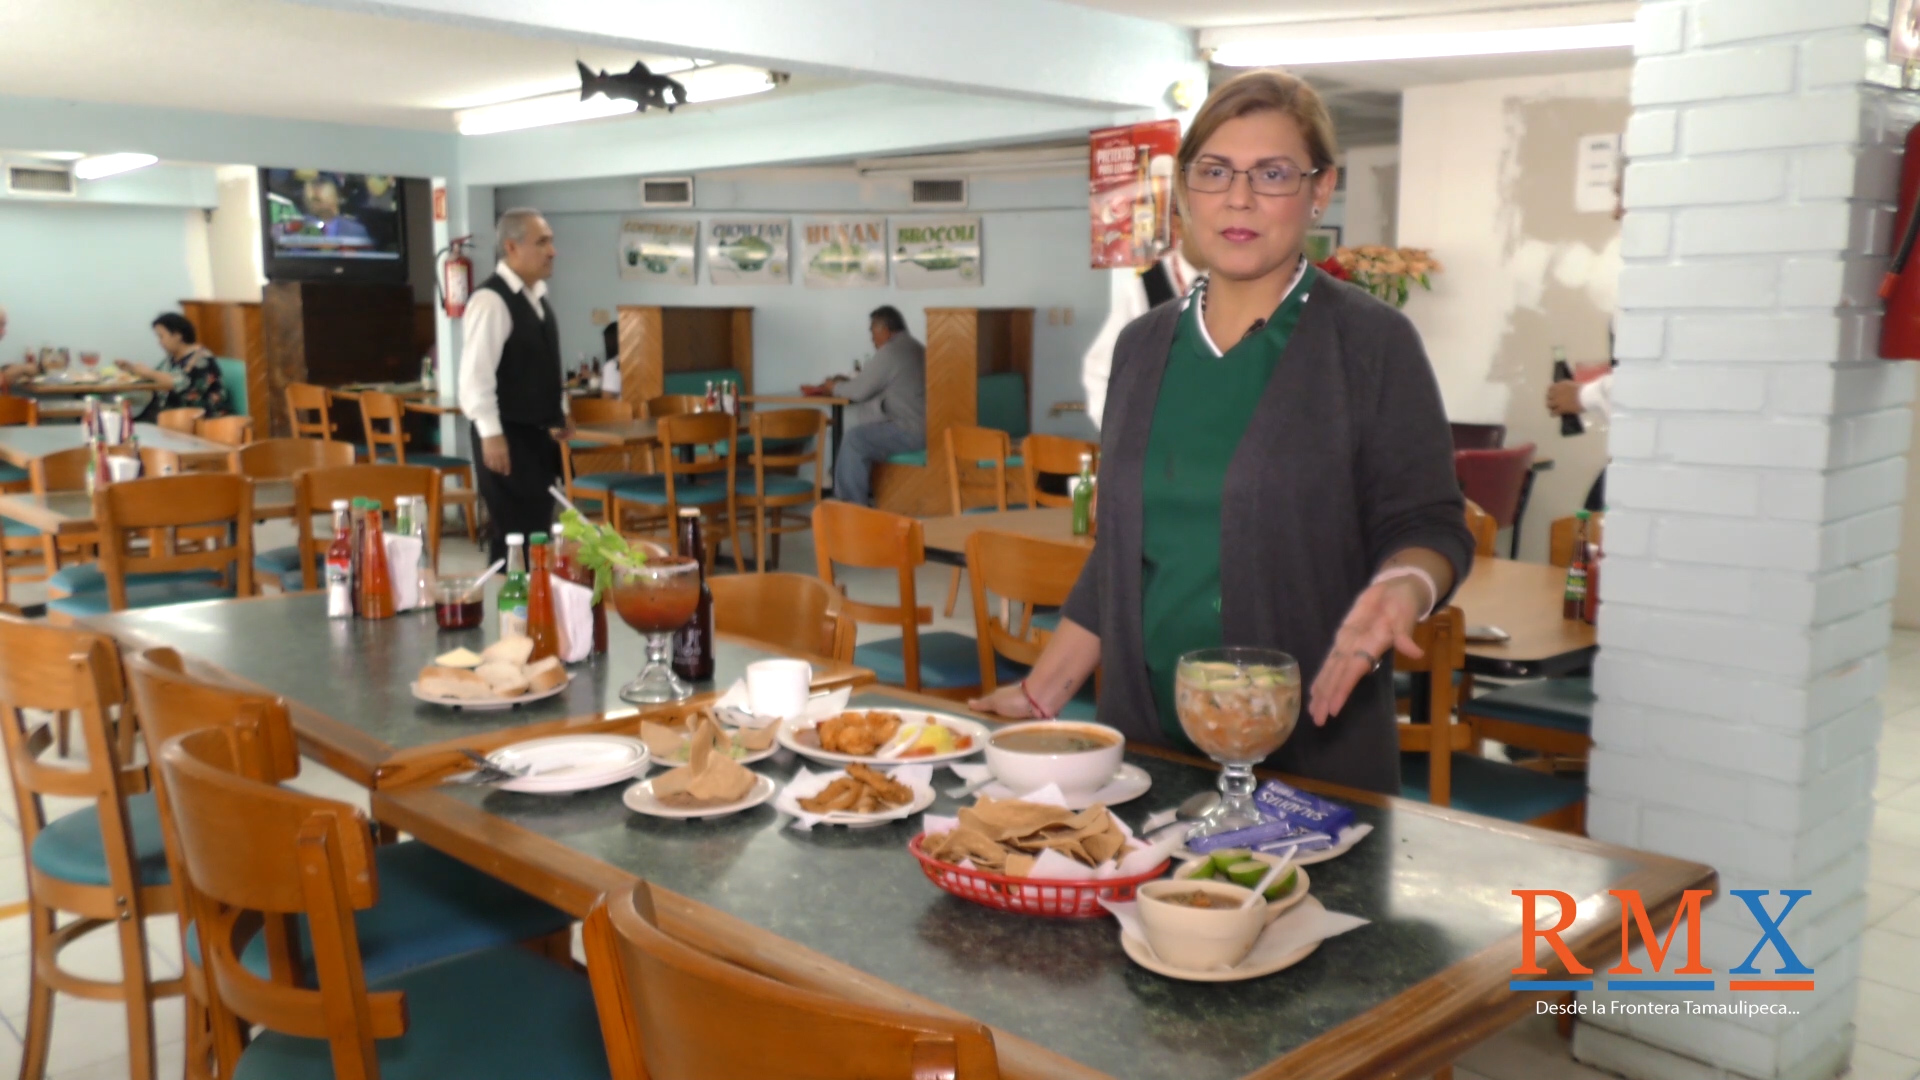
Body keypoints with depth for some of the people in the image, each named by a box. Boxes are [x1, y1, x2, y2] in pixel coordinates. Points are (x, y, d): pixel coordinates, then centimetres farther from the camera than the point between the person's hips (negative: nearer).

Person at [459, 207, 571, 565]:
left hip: (538, 433, 9)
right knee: (515, 536, -5)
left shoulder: (537, 296, 12)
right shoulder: (491, 300, -16)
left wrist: (558, 412, 19)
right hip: (509, 436, -9)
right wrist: (491, 434, -23)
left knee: (538, 532, 14)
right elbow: (475, 374, -20)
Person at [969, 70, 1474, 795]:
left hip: (1313, 747, -4)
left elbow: (1425, 524, -5)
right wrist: (1040, 696, 9)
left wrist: (1402, 587, -27)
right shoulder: (1143, 346, 9)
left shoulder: (1373, 344, -5)